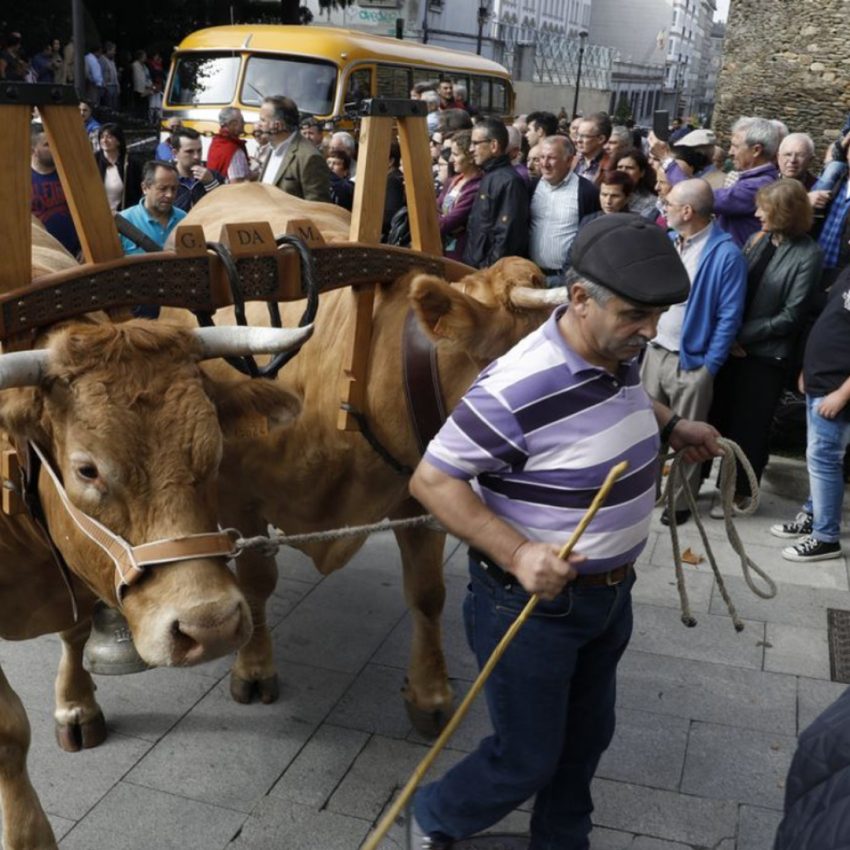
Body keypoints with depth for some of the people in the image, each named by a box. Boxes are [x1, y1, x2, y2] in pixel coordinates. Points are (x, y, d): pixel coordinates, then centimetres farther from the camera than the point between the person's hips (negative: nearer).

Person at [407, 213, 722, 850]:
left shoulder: (619, 356, -3)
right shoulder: (519, 390, -31)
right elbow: (431, 480, -27)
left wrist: (671, 425, 13)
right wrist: (517, 553, -35)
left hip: (610, 594, 8)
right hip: (531, 602, -8)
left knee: (586, 736, 24)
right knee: (527, 759, 8)